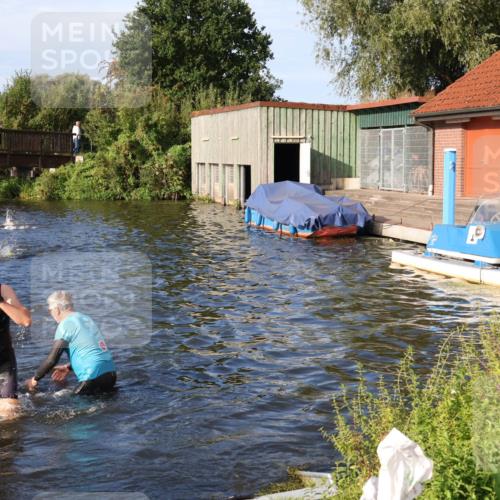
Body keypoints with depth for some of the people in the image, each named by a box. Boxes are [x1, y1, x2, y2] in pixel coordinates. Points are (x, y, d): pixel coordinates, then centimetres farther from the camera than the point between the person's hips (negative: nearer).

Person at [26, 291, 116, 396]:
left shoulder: (65, 324, -7)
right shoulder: (87, 318, 17)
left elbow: (52, 359, -6)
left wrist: (35, 379, 6)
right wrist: (68, 367, 34)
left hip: (94, 378, -8)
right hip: (111, 373, 8)